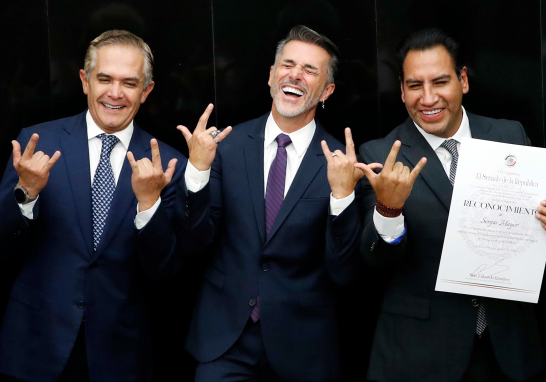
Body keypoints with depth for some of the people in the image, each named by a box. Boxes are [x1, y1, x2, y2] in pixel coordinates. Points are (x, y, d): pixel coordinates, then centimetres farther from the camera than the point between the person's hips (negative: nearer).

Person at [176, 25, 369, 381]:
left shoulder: (341, 161, -8)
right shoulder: (229, 144, -3)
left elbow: (345, 273, -11)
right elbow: (198, 238, -2)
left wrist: (343, 194, -24)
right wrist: (197, 169, -16)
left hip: (302, 346, 0)